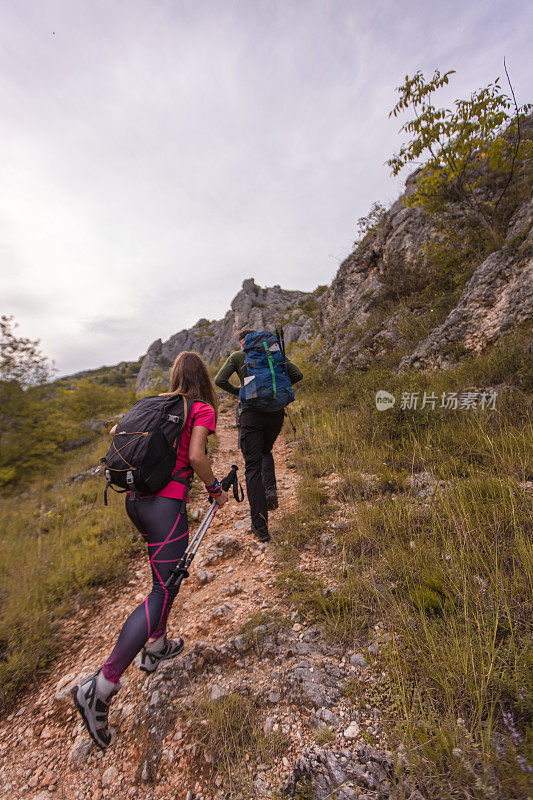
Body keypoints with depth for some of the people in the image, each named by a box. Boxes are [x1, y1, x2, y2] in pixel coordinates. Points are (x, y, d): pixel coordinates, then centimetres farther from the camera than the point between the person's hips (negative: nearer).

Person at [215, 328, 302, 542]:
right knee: (266, 452, 30)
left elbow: (219, 381, -4)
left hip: (251, 413, -3)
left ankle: (260, 527, 4)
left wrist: (238, 392, 13)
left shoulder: (237, 356, 7)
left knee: (252, 468, 3)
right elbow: (297, 374, 4)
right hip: (275, 412, 3)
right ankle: (270, 488, 5)